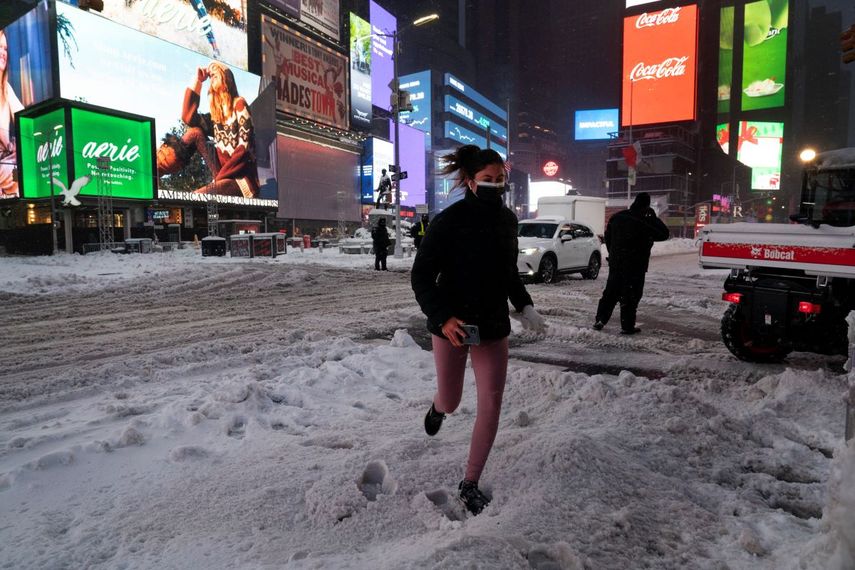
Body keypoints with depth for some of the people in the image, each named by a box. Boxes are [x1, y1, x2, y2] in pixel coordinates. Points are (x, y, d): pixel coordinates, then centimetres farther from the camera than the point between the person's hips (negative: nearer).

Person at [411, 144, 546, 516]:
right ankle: (438, 407, 51)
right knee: (451, 402, 11)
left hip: (494, 327, 4)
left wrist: (524, 307, 8)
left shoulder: (507, 219, 3)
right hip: (451, 326, -4)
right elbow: (421, 276, -13)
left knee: (491, 406, 1)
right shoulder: (449, 220, -14)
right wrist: (442, 316, -24)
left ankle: (470, 484, 19)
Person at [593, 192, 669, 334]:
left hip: (615, 264, 6)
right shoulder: (644, 223, -17)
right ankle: (627, 327, 6)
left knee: (610, 293, 14)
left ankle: (600, 320, 14)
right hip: (634, 267, -6)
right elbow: (664, 234, -6)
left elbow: (607, 237, 13)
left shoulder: (617, 217, 4)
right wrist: (653, 217, 0)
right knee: (631, 296, 2)